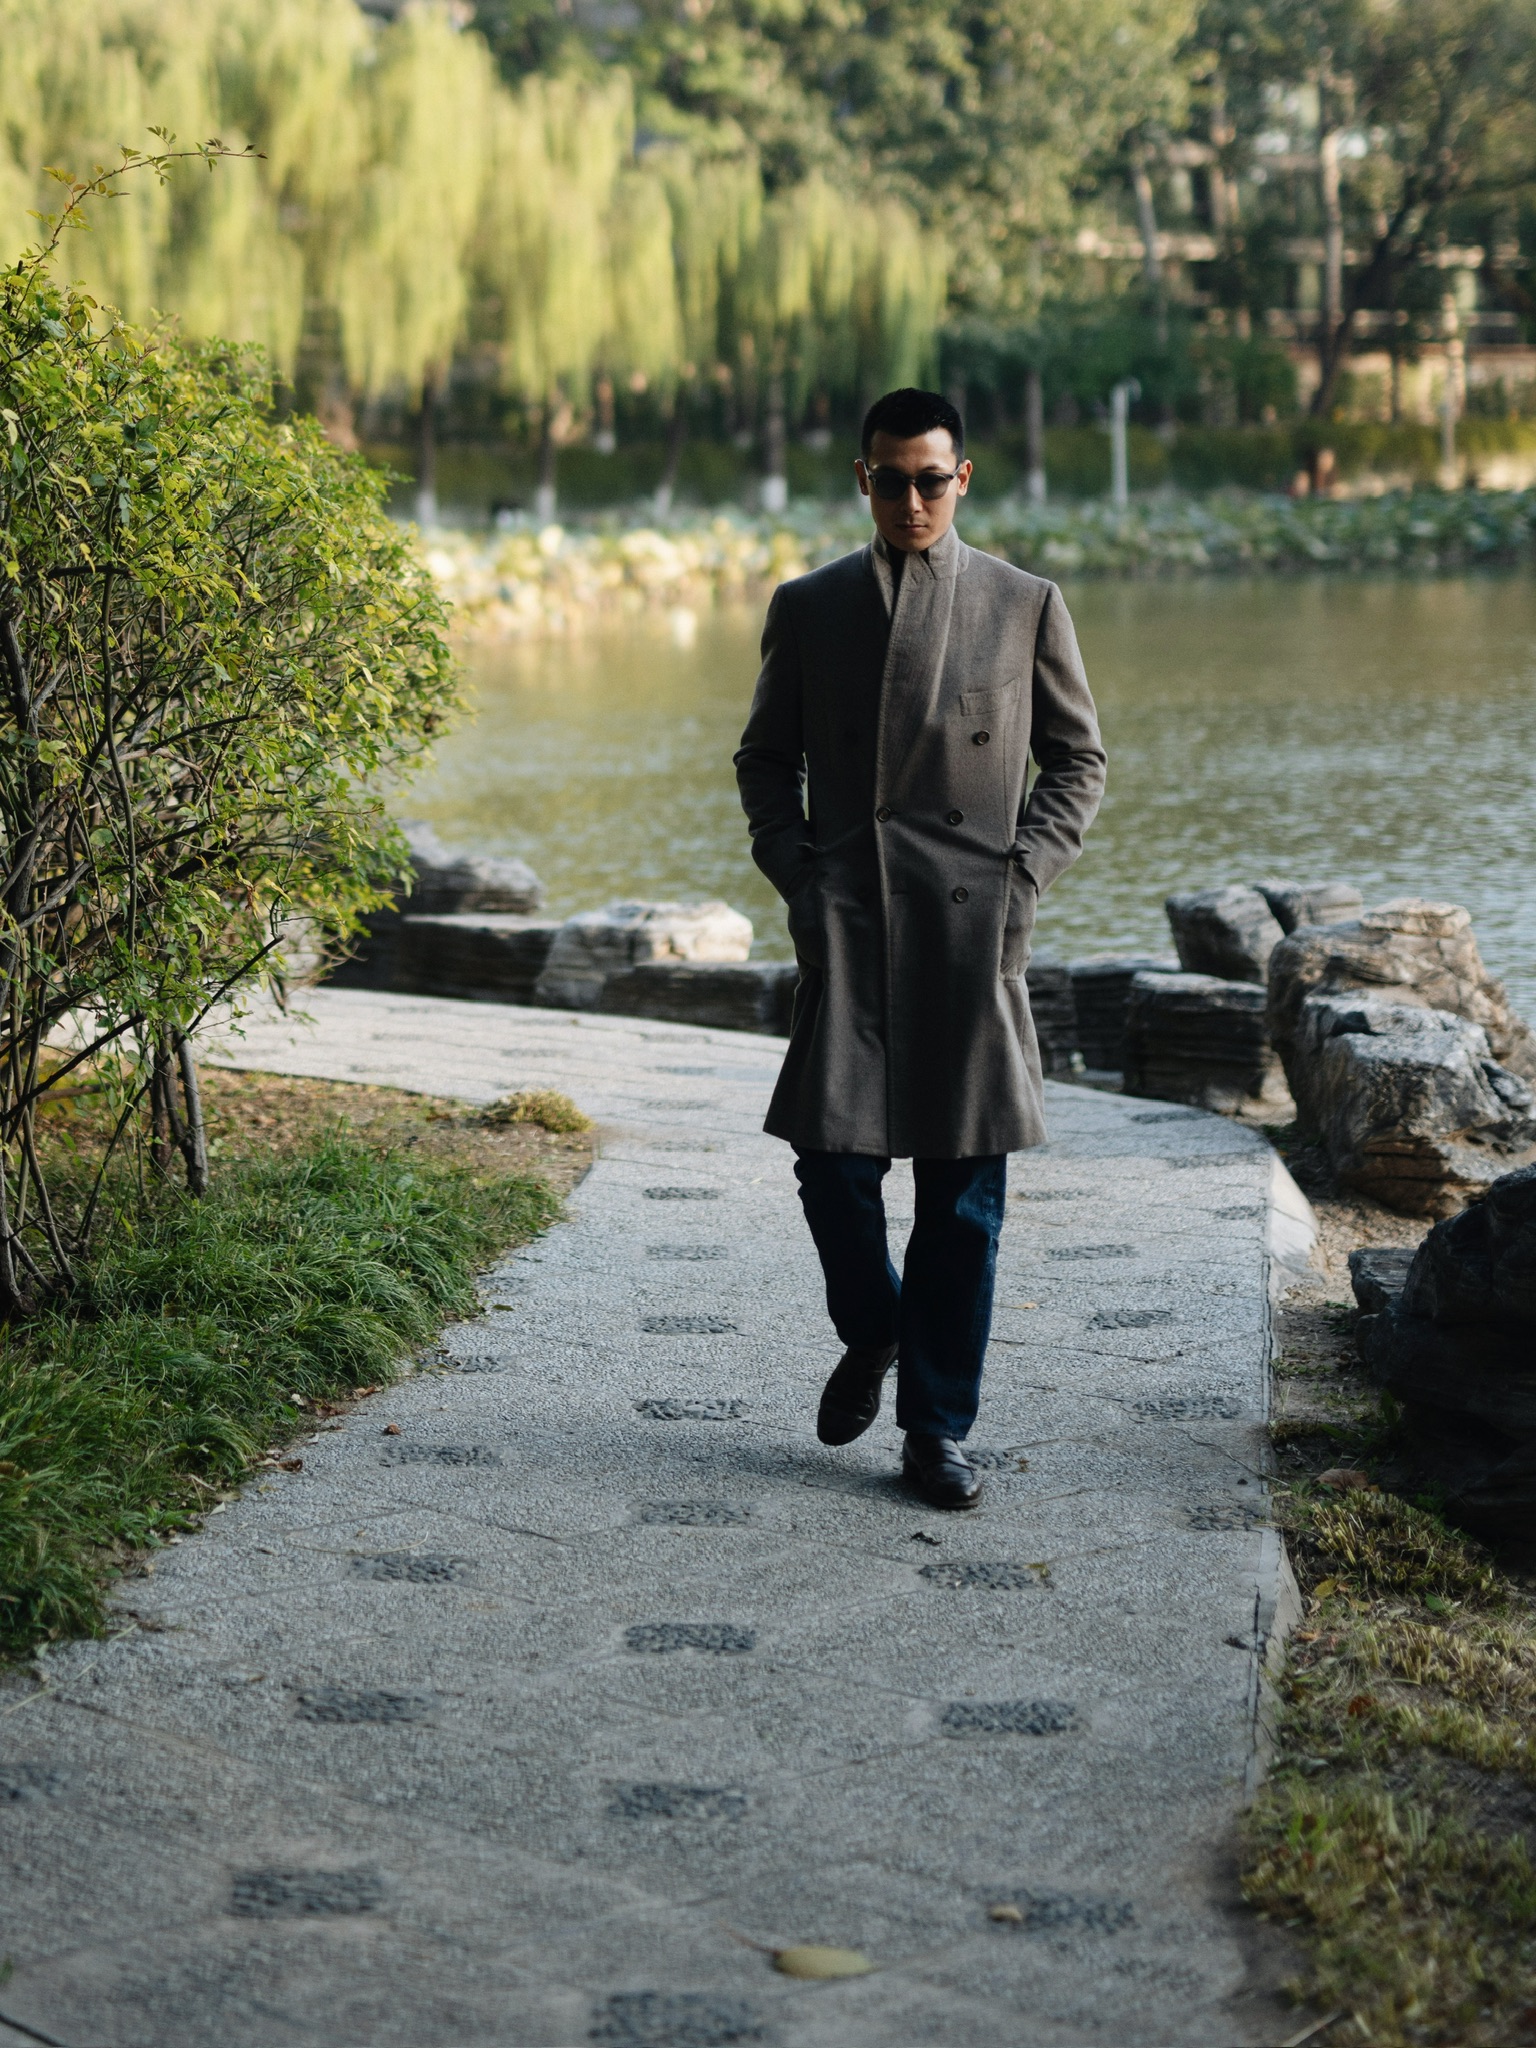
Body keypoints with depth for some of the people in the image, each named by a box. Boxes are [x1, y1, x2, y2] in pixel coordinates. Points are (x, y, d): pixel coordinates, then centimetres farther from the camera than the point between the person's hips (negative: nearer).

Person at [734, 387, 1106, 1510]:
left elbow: (1078, 759, 11)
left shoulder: (1027, 605, 6)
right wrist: (796, 872, 2)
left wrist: (1025, 875, -2)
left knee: (966, 1188, 0)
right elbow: (766, 757, 17)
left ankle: (937, 1427, 10)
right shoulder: (807, 606, 10)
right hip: (847, 923, 1)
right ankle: (870, 1334, 25)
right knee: (832, 1155, -6)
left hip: (974, 924, -1)